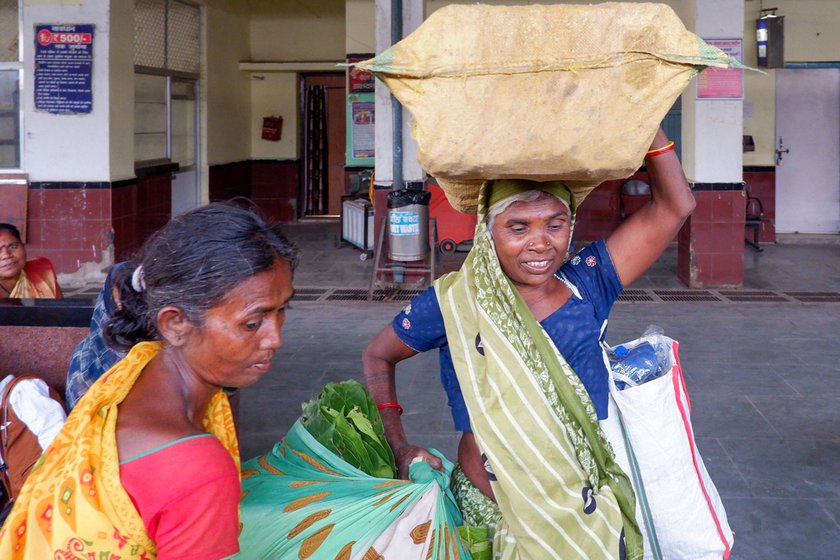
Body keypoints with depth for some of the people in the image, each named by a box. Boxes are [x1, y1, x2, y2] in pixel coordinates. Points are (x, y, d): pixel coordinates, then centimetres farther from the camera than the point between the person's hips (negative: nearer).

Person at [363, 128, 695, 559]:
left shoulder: (586, 285, -4)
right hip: (489, 518, -2)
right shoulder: (455, 302, -9)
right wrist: (398, 449, -3)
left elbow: (674, 206, -7)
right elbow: (378, 358, 6)